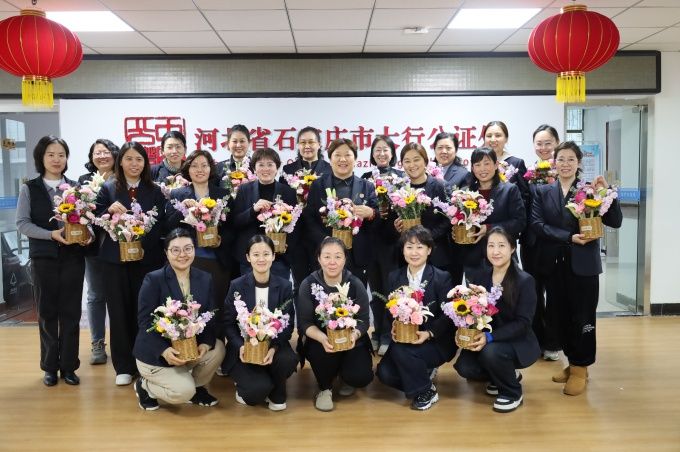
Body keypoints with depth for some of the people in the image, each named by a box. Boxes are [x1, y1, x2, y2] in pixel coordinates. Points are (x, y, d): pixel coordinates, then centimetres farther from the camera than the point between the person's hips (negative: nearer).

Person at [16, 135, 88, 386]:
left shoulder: (75, 187, 6)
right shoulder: (29, 188, 2)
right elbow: (22, 223, -4)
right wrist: (51, 235, -17)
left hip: (73, 257, 1)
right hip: (43, 258, -1)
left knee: (71, 312, 5)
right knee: (47, 313, 8)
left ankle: (68, 366, 15)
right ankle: (50, 366, 20)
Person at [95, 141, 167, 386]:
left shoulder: (154, 190, 5)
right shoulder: (108, 188, 4)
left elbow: (161, 225, 2)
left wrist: (143, 240, -10)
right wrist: (109, 210, -16)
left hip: (147, 258, 0)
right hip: (116, 258, 0)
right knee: (119, 310, 4)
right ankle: (123, 366, 14)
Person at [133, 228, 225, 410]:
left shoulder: (205, 279, 0)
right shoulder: (153, 280, -14)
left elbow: (210, 317, -1)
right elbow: (144, 322, -16)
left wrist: (206, 344, -21)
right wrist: (164, 350, -29)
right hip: (155, 353, -5)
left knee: (217, 348, -22)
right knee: (183, 392, -22)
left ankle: (197, 388, 6)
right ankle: (144, 385, 9)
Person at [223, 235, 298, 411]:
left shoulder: (284, 286, -2)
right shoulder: (237, 286, -5)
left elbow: (288, 324, -4)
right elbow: (228, 323, -3)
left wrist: (274, 347, -22)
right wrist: (240, 346, -21)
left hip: (273, 345, 2)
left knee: (289, 360, -32)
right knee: (258, 389, -27)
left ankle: (275, 394, 2)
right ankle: (246, 386, 13)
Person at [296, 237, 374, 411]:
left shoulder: (355, 284, -8)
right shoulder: (308, 284, -9)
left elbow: (363, 320, -9)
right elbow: (305, 323, -12)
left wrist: (355, 334, -33)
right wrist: (322, 338, -33)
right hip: (319, 340, -1)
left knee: (362, 377, -22)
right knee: (322, 350, -35)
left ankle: (344, 374, 19)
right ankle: (325, 388, -1)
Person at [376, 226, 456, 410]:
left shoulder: (442, 278, -9)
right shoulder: (395, 277, 4)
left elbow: (448, 315, -9)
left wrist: (429, 333, -23)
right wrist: (394, 327, -15)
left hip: (436, 342, -4)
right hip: (404, 338, 4)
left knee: (400, 350, -30)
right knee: (384, 372, -17)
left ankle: (427, 392, -5)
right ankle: (422, 373, 11)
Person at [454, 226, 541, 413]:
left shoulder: (525, 281, -14)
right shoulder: (478, 276, 0)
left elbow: (522, 323, -19)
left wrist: (490, 336, -31)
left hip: (518, 342, -5)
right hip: (486, 341, 5)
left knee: (490, 352, -34)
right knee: (464, 367, -20)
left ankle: (513, 392, -3)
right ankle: (505, 375, 13)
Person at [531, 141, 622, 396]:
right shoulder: (543, 192, 6)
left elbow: (615, 222, -5)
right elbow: (537, 224, -7)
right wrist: (569, 237, -17)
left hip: (583, 264, -2)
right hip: (554, 264, 3)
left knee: (582, 317, 3)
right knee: (559, 317, 10)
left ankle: (580, 368, 18)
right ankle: (573, 362, 27)